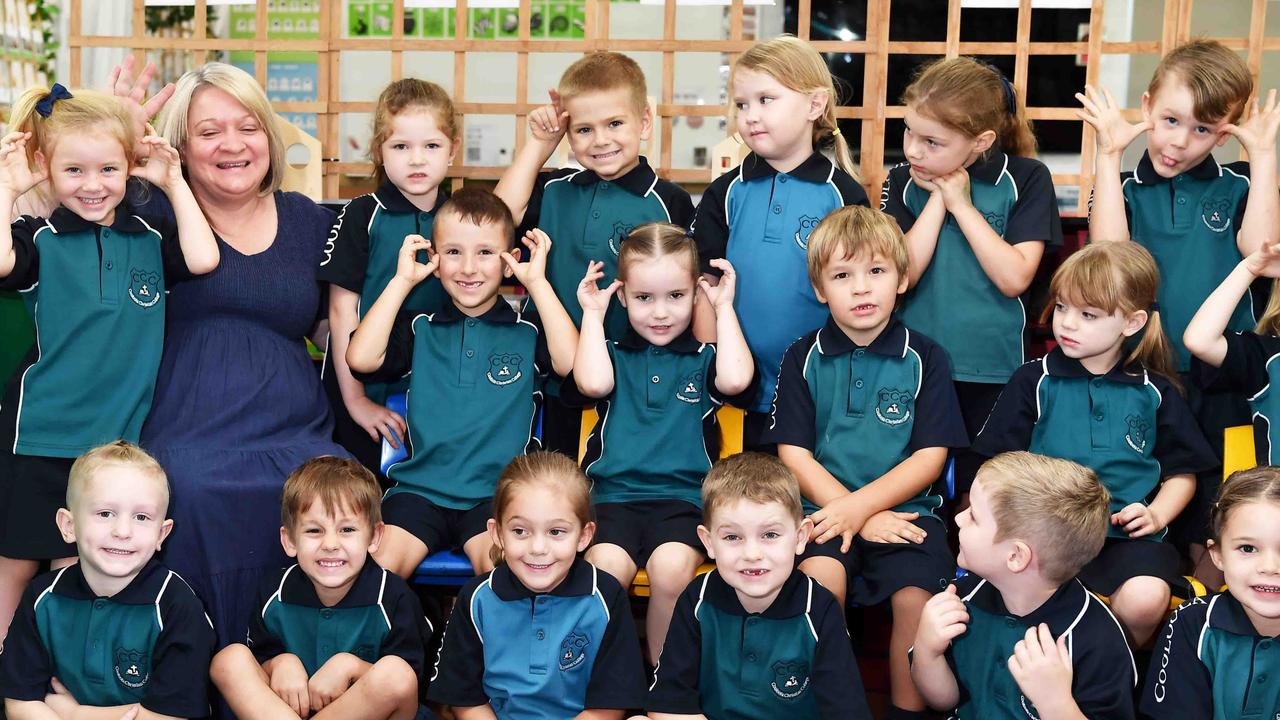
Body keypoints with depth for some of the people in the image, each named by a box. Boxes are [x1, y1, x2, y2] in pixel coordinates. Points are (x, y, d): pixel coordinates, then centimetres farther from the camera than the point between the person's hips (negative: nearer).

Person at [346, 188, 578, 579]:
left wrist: (537, 282, -6)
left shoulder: (527, 332, 8)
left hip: (497, 492, -2)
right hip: (420, 486, 2)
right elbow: (361, 358, -5)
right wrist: (403, 280, 0)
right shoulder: (419, 329, 12)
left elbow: (571, 362, -12)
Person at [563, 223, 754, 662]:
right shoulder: (613, 354, 17)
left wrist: (724, 308, 3)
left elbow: (735, 380, -8)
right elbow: (592, 383, -6)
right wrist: (592, 314, 6)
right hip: (613, 494, 1)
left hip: (683, 497, 0)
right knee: (606, 569, -30)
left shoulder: (703, 360, 15)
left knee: (672, 569, -31)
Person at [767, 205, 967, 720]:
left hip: (903, 508, 0)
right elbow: (794, 455, 2)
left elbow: (930, 457, 1)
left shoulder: (924, 358, 6)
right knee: (820, 575, -31)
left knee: (917, 593, -28)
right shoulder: (804, 359, 7)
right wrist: (859, 517, -10)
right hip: (824, 506, 0)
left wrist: (861, 505, -14)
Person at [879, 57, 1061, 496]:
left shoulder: (1026, 180, -3)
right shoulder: (903, 183, 3)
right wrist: (938, 200, -10)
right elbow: (901, 273, -8)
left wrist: (961, 204, -10)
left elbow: (1014, 278, -12)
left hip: (992, 373, -2)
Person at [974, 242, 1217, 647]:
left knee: (1146, 599, -30)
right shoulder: (1034, 381, 9)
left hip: (1127, 534, 1)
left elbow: (1182, 473, 19)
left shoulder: (1154, 391, 12)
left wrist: (1157, 515, 0)